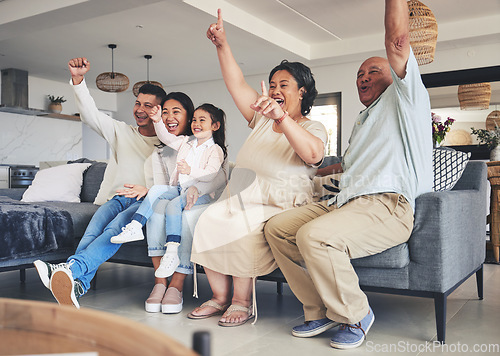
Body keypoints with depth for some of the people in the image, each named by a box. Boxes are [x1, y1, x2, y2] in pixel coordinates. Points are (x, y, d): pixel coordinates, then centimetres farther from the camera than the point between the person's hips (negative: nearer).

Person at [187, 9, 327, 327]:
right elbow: (237, 84, 13)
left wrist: (282, 118, -37)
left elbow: (312, 154, -23)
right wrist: (223, 44, 2)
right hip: (240, 200, 6)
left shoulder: (312, 127, 2)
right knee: (208, 222, -23)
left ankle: (242, 301, -15)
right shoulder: (263, 118, 21)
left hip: (280, 206, -5)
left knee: (242, 230, -33)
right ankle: (220, 296, -10)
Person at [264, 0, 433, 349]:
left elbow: (397, 39, -6)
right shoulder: (363, 121, 33)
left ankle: (354, 315, -9)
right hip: (344, 203, 9)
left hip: (387, 206, -9)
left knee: (314, 236, -33)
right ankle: (320, 311, -2)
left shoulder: (403, 98, 8)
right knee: (277, 228, -8)